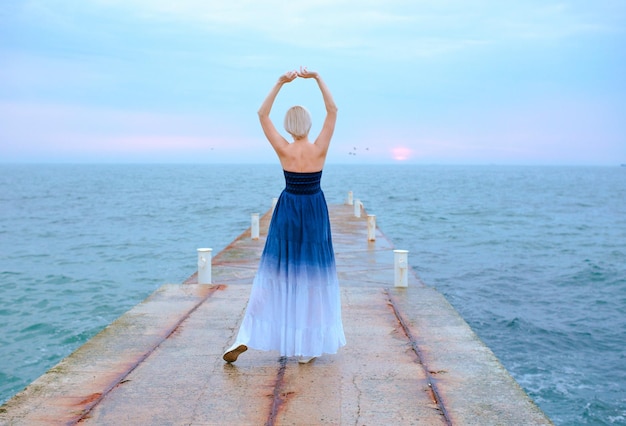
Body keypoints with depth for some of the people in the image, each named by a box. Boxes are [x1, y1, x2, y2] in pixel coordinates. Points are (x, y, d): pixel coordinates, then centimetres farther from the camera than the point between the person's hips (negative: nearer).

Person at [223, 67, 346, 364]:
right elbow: (333, 110, -3)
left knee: (273, 274, 8)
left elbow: (262, 114, -3)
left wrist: (280, 83, -8)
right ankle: (308, 346, 13)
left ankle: (247, 337, 3)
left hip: (287, 213, 1)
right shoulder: (319, 149, -10)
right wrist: (317, 78, -7)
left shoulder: (284, 150, -10)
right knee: (313, 276, 7)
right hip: (314, 213, 0)